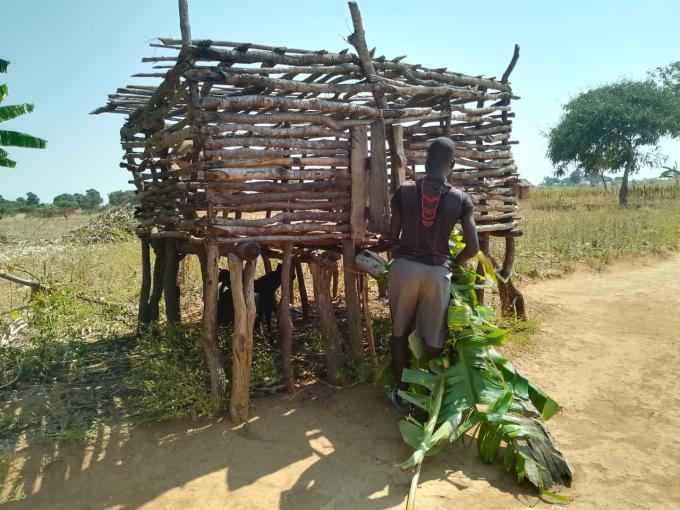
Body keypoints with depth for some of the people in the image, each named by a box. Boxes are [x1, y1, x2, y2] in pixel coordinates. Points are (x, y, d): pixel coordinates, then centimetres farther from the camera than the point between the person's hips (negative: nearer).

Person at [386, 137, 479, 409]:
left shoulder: (404, 191, -4)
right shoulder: (460, 199, -5)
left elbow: (392, 239, 0)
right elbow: (473, 247, -4)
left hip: (404, 268, 1)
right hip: (436, 273, -1)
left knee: (400, 332, 18)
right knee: (434, 341, 12)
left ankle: (401, 392, 29)